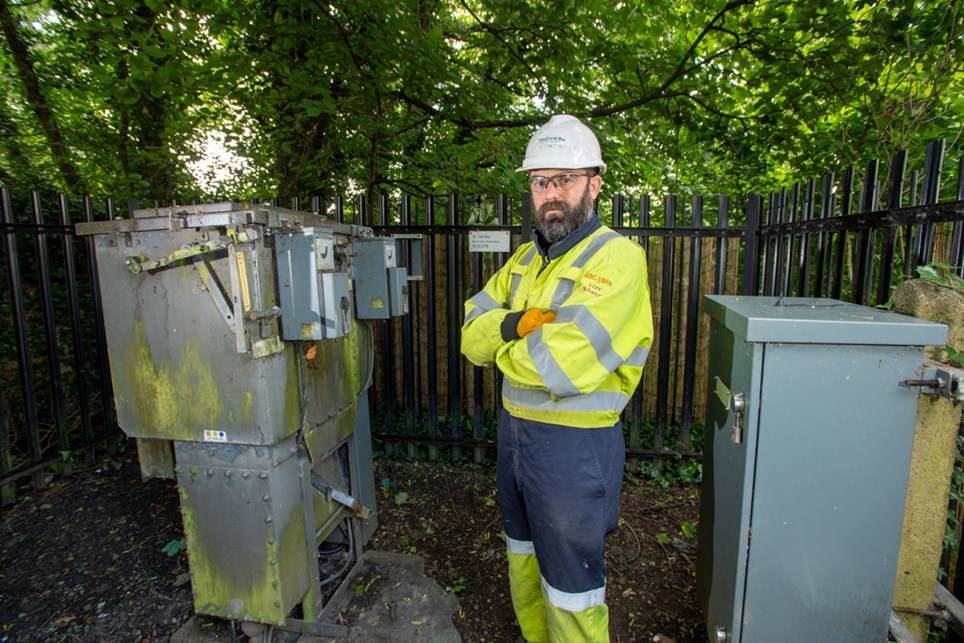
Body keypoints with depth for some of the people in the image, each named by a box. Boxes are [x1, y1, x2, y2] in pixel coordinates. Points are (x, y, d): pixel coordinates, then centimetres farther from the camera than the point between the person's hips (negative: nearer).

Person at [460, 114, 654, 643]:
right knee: (524, 558, 27)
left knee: (570, 583, 12)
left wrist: (502, 344, -10)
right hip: (515, 431, 8)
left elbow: (562, 367, -28)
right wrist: (519, 324, -20)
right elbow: (472, 333, 0)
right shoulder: (526, 258, 7)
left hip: (575, 445, -8)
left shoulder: (617, 257, -18)